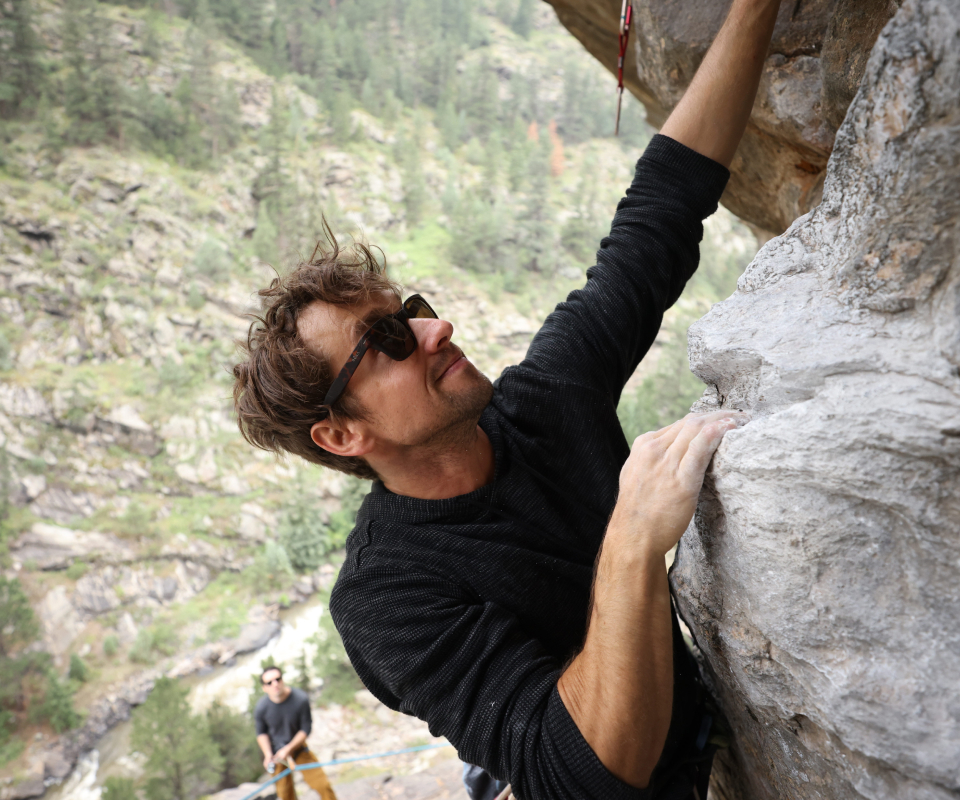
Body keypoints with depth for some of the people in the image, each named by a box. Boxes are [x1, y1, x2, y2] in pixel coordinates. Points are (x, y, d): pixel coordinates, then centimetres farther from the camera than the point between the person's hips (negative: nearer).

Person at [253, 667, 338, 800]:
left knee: (323, 785, -5)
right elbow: (261, 733, -2)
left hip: (298, 747, 0)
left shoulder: (301, 699, -23)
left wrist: (288, 749, -21)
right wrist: (268, 755, -14)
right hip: (275, 752, 1)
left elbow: (305, 729, -14)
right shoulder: (261, 708, -20)